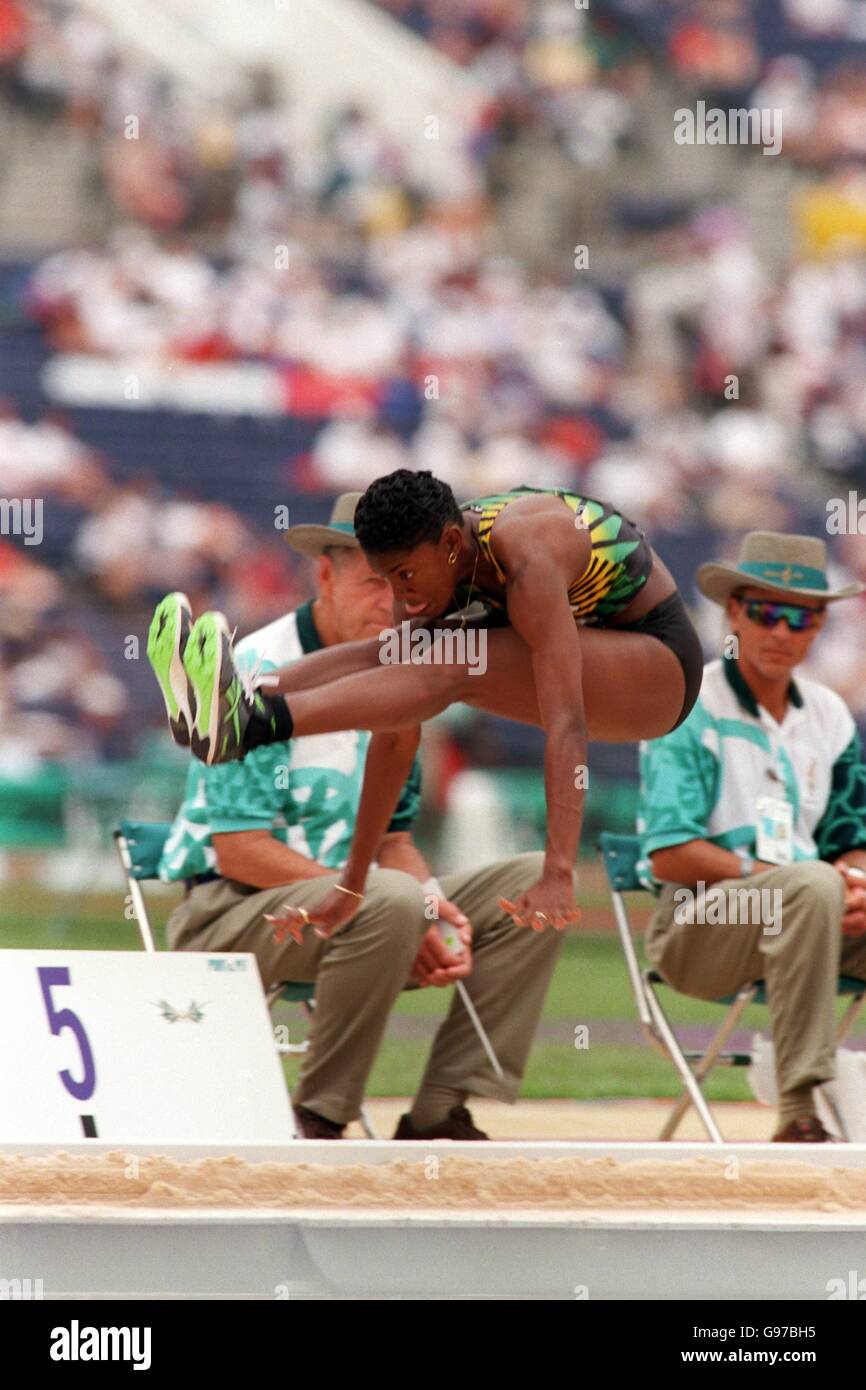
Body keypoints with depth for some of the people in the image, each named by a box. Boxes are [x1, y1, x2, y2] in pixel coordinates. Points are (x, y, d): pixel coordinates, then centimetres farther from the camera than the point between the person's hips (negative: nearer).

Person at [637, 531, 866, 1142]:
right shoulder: (689, 709, -5)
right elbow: (670, 857, -12)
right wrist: (778, 877, -18)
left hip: (800, 919, 6)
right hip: (694, 923, -6)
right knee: (814, 885, -36)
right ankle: (800, 1117, -39)